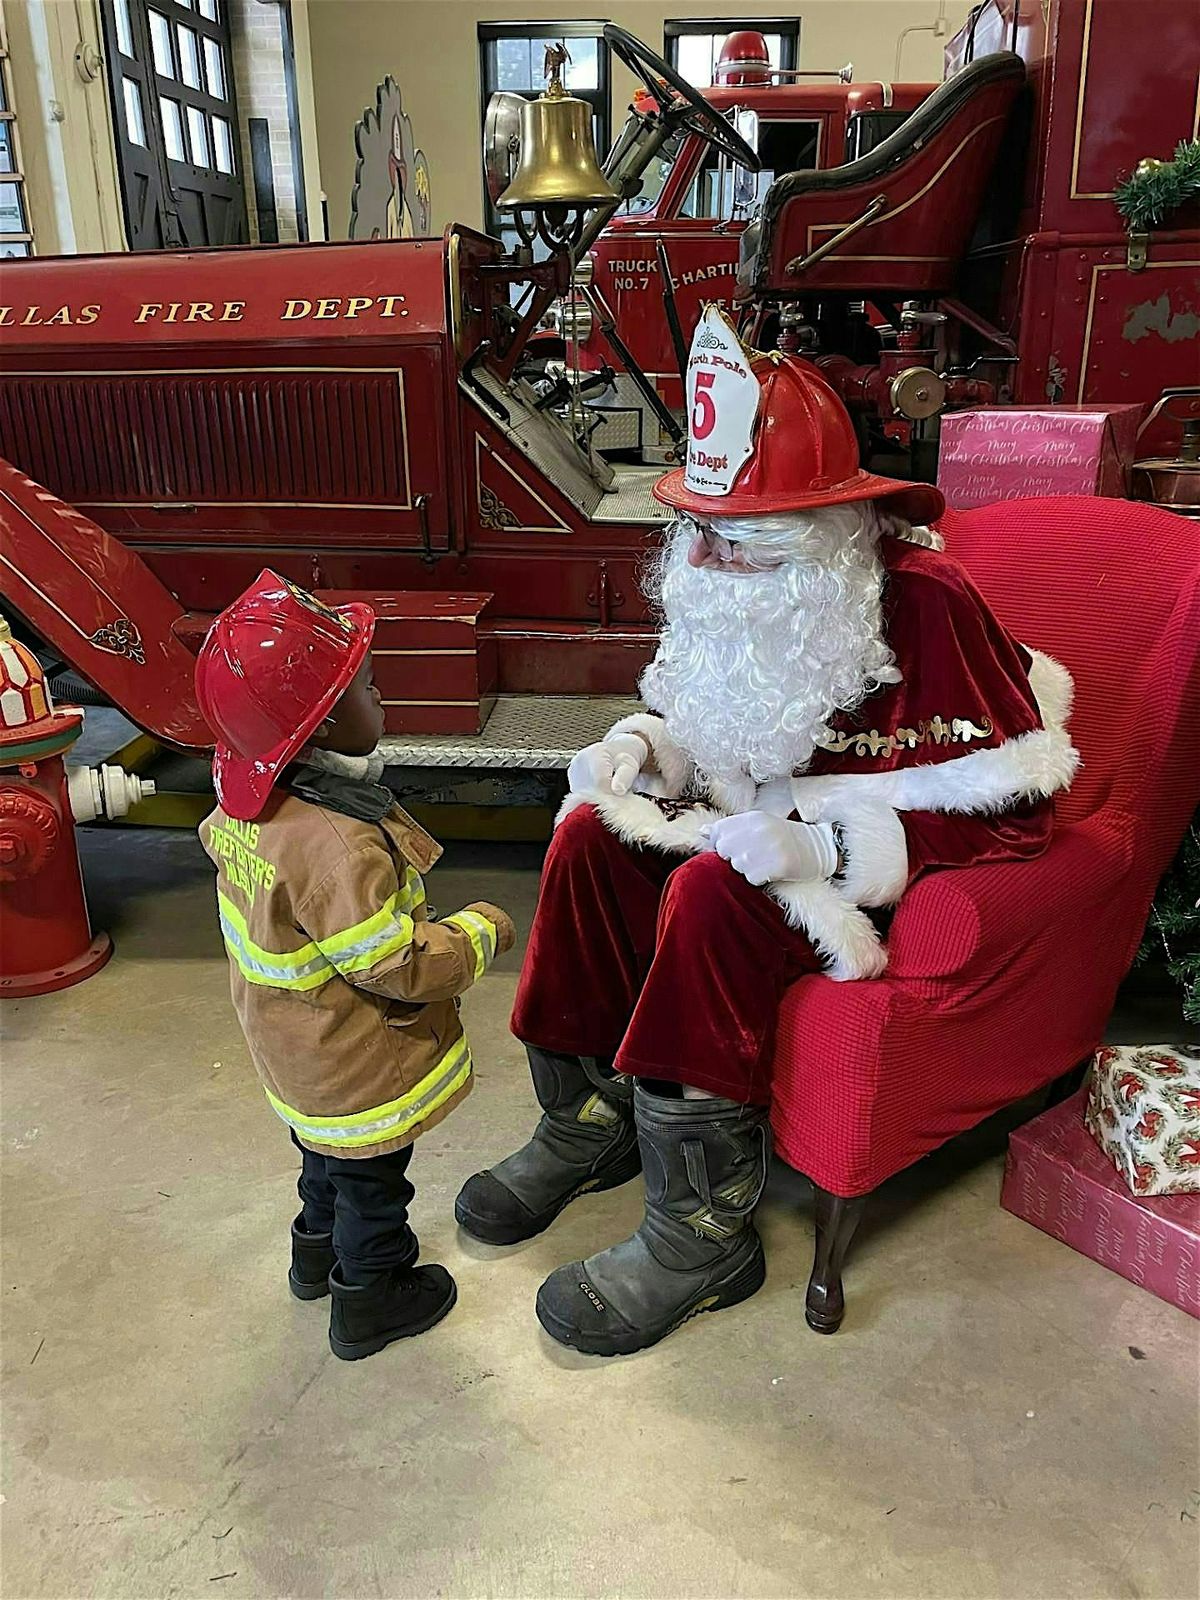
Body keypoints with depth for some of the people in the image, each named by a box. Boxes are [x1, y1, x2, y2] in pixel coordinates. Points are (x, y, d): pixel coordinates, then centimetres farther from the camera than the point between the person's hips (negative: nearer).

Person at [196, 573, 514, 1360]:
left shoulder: (248, 805, -10)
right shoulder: (335, 848, -39)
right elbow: (399, 965, -31)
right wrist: (480, 931, -15)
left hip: (299, 1052, 9)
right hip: (359, 1073, -8)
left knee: (329, 1152, 32)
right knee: (372, 1177, 17)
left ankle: (319, 1248, 56)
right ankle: (371, 1300, 39)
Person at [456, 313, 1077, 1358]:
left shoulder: (923, 602, -22)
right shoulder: (738, 594, -1)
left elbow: (1013, 809, -22)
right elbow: (697, 715, 17)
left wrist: (831, 844, -29)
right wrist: (641, 744, -7)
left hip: (904, 862, -7)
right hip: (761, 819, 7)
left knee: (712, 893, -32)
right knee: (592, 837, -12)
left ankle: (705, 1231, -18)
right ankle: (589, 1123, 1)